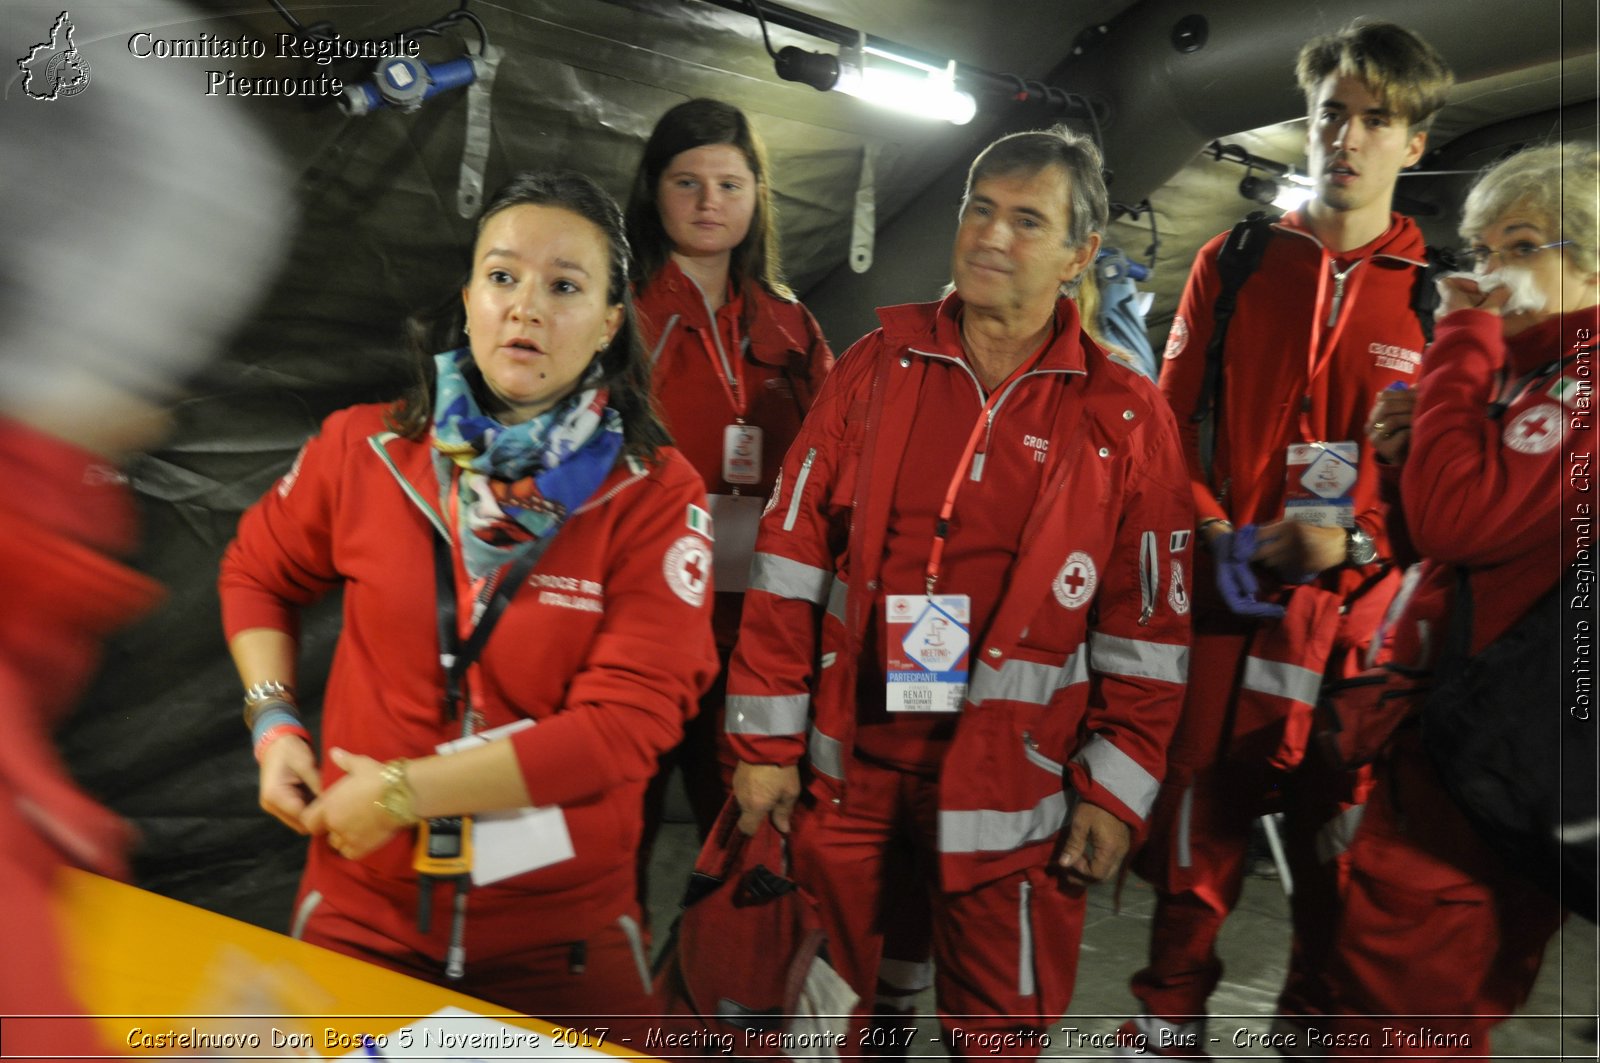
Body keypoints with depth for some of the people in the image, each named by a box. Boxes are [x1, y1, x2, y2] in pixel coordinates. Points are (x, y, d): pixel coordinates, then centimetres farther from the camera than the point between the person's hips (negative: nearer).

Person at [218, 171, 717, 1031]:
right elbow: (256, 574, 15)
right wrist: (273, 721, 0)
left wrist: (403, 791, -18)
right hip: (360, 911, 2)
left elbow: (625, 721, -20)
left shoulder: (658, 496, -13)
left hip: (562, 928, -2)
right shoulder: (363, 449, -5)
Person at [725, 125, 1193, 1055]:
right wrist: (767, 741, -3)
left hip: (1012, 785, -1)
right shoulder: (880, 366, 0)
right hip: (845, 765, 2)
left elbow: (1147, 626, 0)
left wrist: (1116, 789, -2)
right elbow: (791, 557, -1)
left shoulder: (1128, 419, -3)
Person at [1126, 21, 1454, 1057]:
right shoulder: (1231, 263, 8)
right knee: (1194, 837, 7)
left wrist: (1355, 544, -15)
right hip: (1222, 607, 1)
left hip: (1362, 621, 0)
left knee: (1344, 860, 10)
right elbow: (1171, 427, 8)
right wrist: (1213, 538, -7)